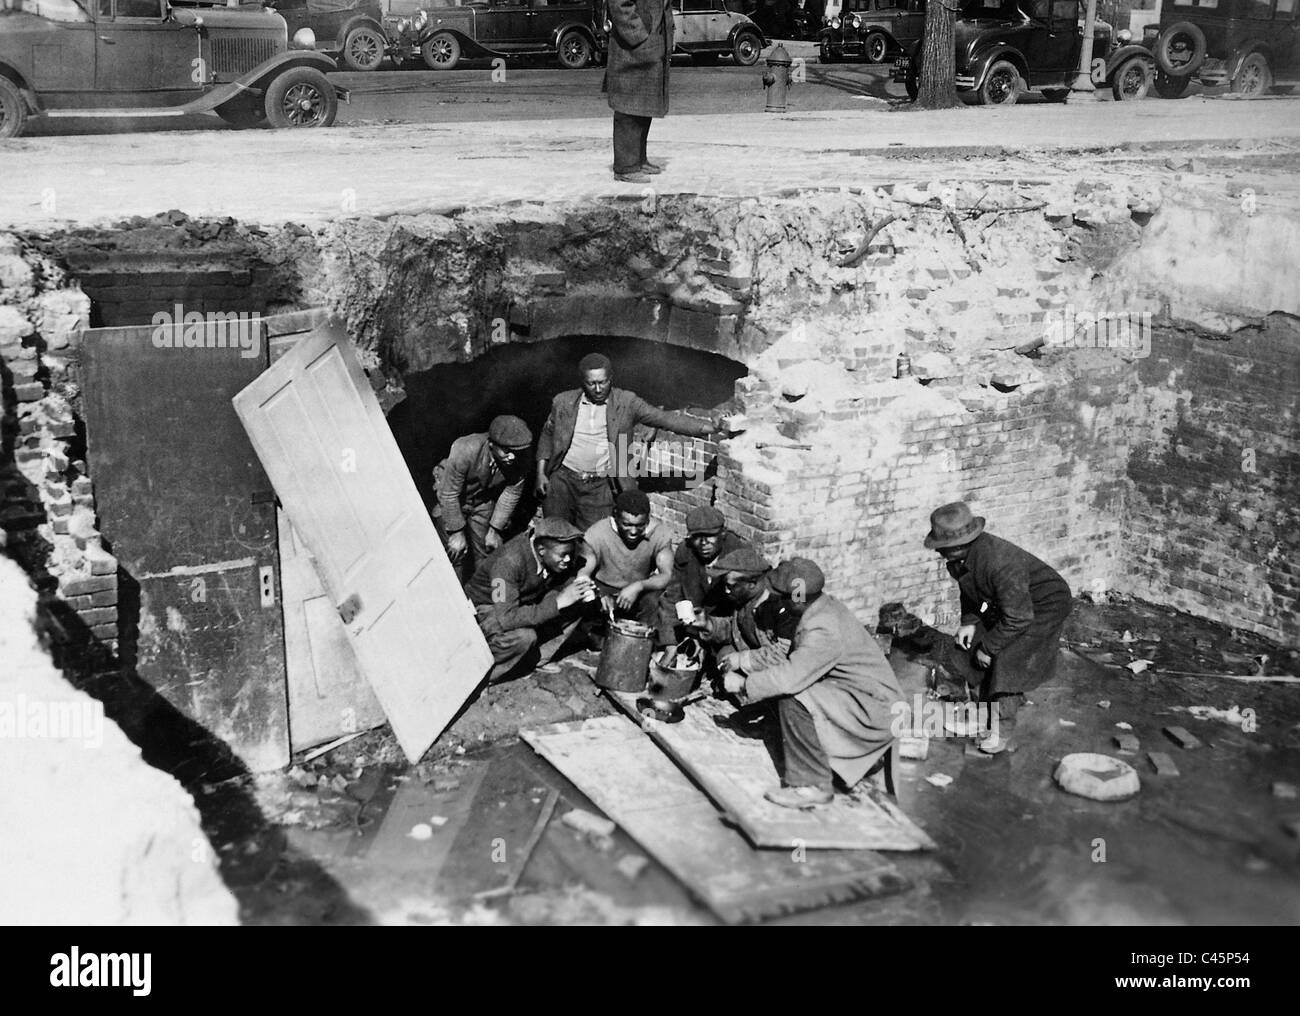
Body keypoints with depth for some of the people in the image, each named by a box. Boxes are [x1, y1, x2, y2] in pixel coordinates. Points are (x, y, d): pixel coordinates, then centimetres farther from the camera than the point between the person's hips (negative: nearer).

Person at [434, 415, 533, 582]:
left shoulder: (518, 462, -26)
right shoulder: (465, 451, -39)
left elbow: (511, 495, -10)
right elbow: (449, 495, -29)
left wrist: (495, 530, -5)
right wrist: (457, 533, -22)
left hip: (483, 501, 4)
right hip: (451, 502, -4)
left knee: (485, 551, 8)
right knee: (456, 555, -5)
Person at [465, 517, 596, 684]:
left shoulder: (560, 555, -16)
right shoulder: (509, 562, -36)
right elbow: (506, 619, -41)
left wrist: (583, 592, -26)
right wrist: (557, 602, -44)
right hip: (485, 609, -7)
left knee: (578, 606, -13)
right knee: (524, 637, -36)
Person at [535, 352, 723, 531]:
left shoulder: (626, 402, -4)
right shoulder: (563, 402, 1)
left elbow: (664, 418, -9)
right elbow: (547, 435, 14)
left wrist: (706, 426, -20)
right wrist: (541, 473, 6)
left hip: (600, 486, -1)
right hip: (563, 479, 1)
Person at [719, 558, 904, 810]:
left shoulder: (824, 630, -26)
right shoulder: (821, 607, 5)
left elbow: (790, 675, -33)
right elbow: (792, 660, 14)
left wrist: (744, 685, -18)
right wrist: (742, 659, 10)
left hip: (875, 711, -11)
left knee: (792, 700, -24)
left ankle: (812, 786, -12)